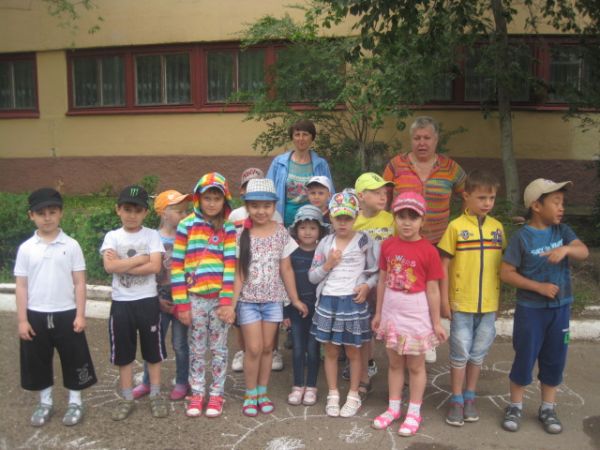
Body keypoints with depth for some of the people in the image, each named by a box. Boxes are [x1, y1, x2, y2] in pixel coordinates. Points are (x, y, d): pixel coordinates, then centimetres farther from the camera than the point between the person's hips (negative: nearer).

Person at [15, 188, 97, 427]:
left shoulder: (71, 245, -3)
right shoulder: (26, 248, 0)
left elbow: (79, 282, -2)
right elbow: (21, 286, 2)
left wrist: (80, 314, -6)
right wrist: (22, 320, -1)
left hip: (66, 314, -1)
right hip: (36, 316, 2)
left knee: (73, 359, 7)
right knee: (38, 362, 12)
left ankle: (75, 402, 25)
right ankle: (45, 402, 31)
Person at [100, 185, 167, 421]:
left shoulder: (152, 235, -3)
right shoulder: (112, 236, 1)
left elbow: (155, 266, -15)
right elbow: (109, 266, -15)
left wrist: (122, 266, -14)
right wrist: (141, 259, -14)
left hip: (148, 301, -1)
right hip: (121, 302, 1)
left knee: (153, 350, 9)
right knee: (123, 353, 11)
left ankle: (156, 395, 23)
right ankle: (127, 398, 24)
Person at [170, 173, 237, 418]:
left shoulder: (228, 229, 0)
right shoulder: (186, 225, -1)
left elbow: (230, 266, -5)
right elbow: (177, 266, -2)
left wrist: (227, 302, -11)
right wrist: (181, 303, -5)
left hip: (220, 299, 0)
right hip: (194, 298, 0)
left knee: (219, 349, 10)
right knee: (197, 349, 12)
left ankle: (216, 394, 24)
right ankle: (197, 393, 26)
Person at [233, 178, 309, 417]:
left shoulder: (281, 233, 0)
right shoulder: (241, 235, -6)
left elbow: (286, 269, 5)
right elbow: (237, 272, -5)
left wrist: (295, 299, 7)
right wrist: (231, 302, -11)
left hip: (273, 299, 2)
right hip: (248, 300, -2)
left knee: (267, 347, 10)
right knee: (254, 348, -3)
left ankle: (262, 392, 25)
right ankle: (250, 394, 16)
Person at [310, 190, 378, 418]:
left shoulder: (364, 241, -3)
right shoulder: (325, 243, 3)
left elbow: (375, 272, 2)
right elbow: (312, 276, 6)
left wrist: (366, 285, -16)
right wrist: (327, 265, -10)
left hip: (353, 302, -2)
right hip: (327, 301, 2)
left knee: (353, 351, 9)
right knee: (330, 351, 11)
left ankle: (353, 397, 24)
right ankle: (333, 395, 26)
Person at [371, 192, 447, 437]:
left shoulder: (428, 251, -13)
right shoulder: (388, 245, -1)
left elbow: (432, 290, -9)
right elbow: (382, 281, 5)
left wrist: (436, 322, -5)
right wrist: (378, 313, 9)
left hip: (417, 315, -4)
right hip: (391, 312, 4)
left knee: (415, 365, 11)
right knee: (394, 363, 17)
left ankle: (414, 413, 26)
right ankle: (393, 407, 32)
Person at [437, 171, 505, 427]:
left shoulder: (497, 227, 3)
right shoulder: (456, 226, -8)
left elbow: (503, 263, 10)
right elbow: (445, 265, -5)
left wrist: (500, 299, 9)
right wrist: (444, 300, -7)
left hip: (489, 304, 3)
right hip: (461, 302, -3)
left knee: (478, 354, 14)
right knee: (460, 354, 7)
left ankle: (470, 398, 30)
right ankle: (457, 401, 21)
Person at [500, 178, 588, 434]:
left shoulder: (562, 231, 2)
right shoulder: (522, 237, -12)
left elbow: (584, 252, -11)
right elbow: (506, 273, -14)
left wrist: (566, 249, -31)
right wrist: (538, 287, -20)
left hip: (560, 308, 5)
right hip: (531, 309, -4)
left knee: (555, 359, 13)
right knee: (525, 357, 6)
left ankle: (548, 408, 30)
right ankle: (515, 406, 24)